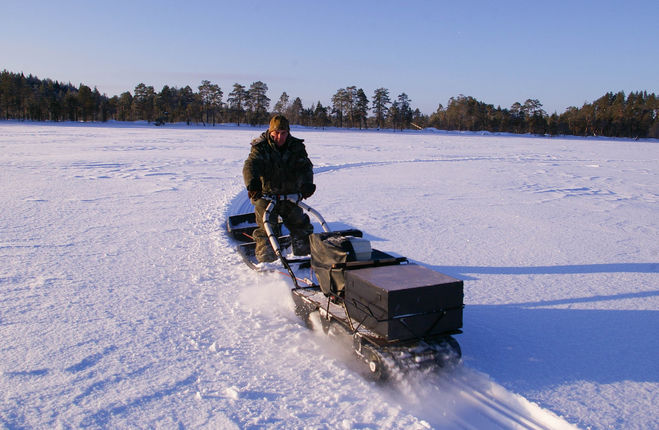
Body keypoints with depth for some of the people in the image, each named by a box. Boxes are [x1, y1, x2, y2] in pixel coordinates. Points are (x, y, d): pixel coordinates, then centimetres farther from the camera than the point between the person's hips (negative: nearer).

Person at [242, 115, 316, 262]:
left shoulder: (296, 147, 0)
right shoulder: (260, 147, -9)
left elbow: (305, 166, -9)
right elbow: (251, 165, -24)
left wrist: (307, 183, -30)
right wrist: (252, 183, -45)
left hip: (290, 195, 3)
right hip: (265, 195, -3)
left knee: (299, 224, 11)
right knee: (266, 227, -7)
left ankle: (306, 253, 29)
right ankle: (266, 259, 5)